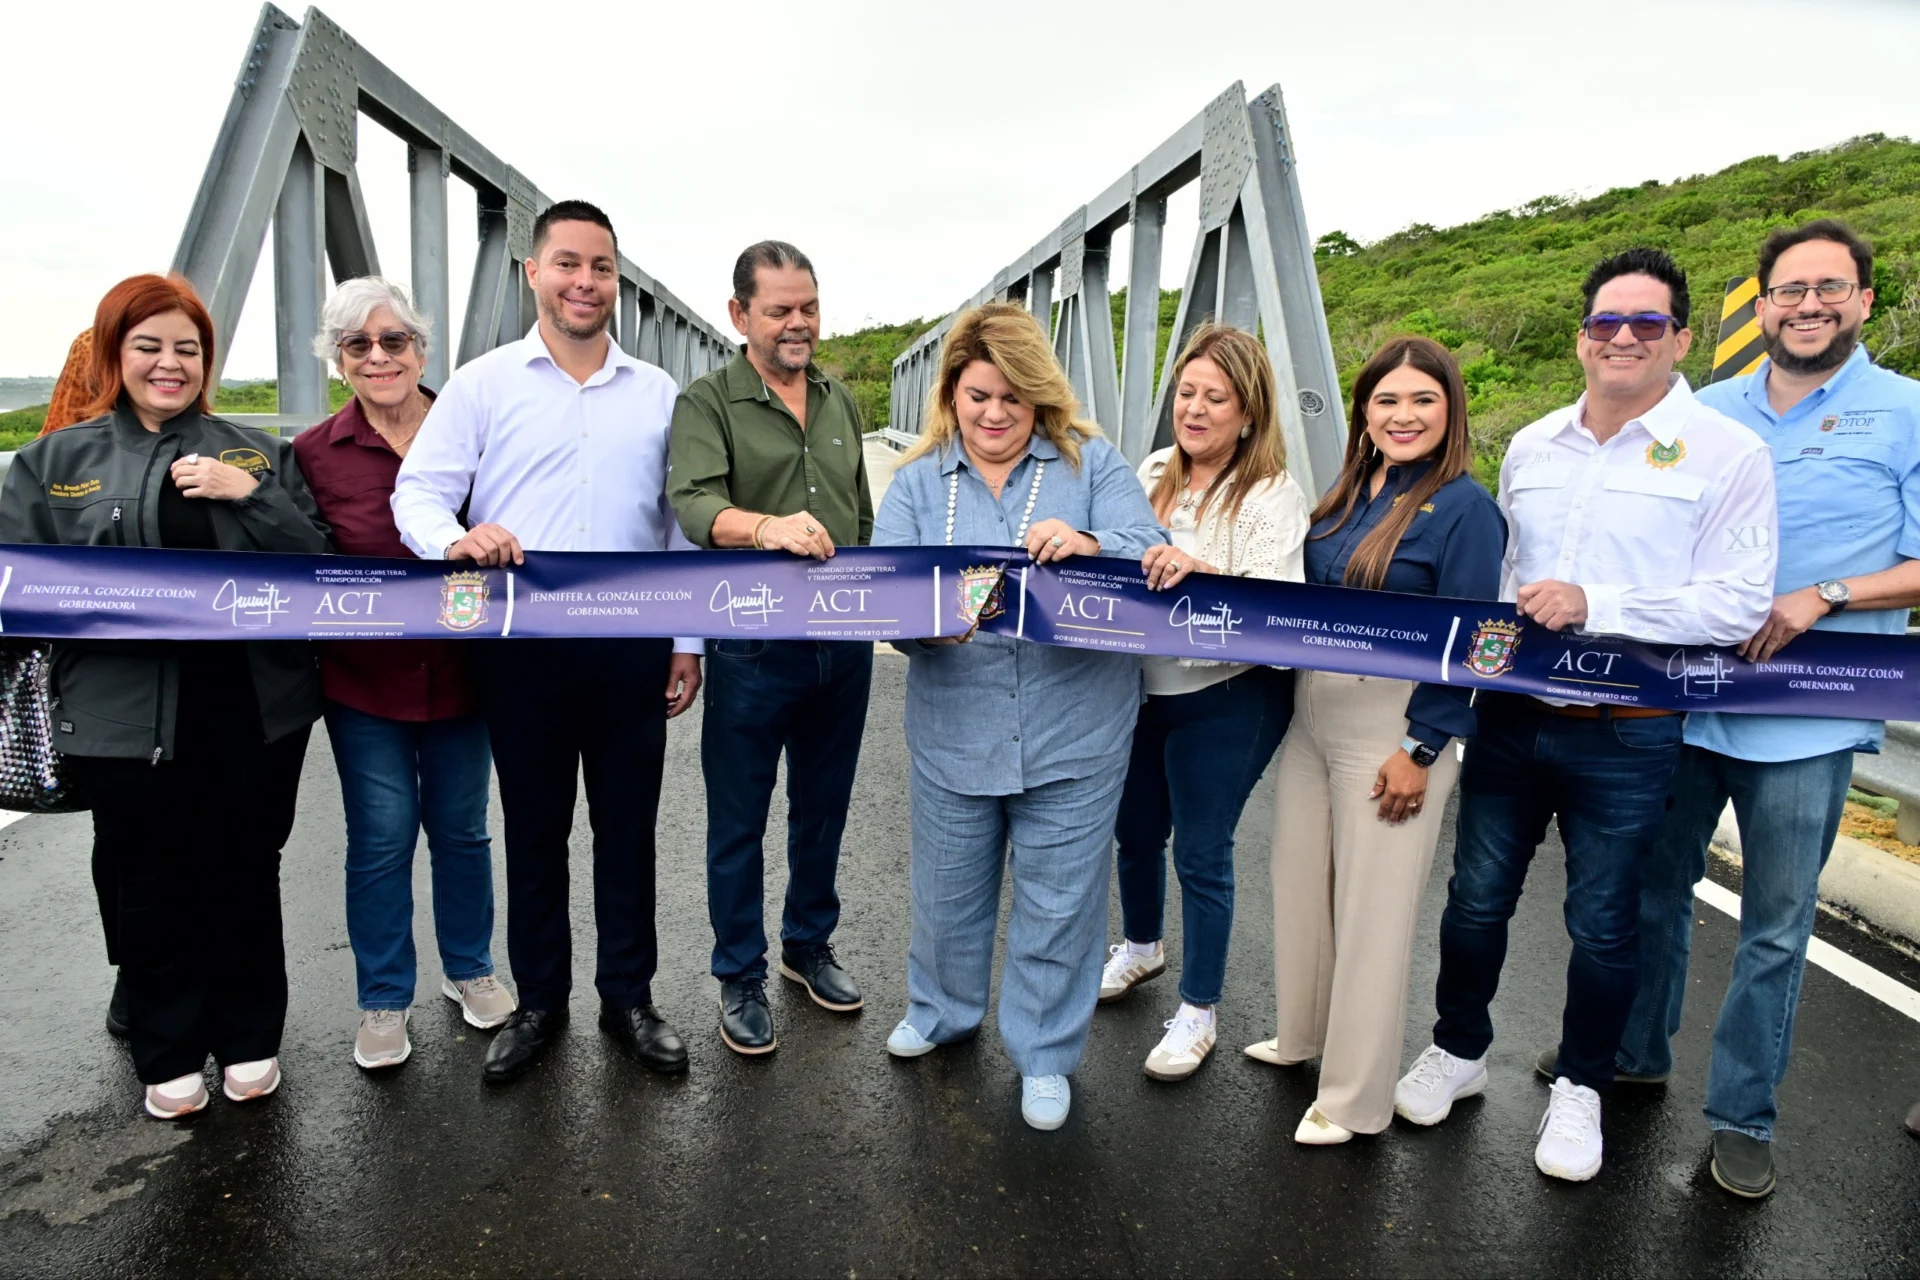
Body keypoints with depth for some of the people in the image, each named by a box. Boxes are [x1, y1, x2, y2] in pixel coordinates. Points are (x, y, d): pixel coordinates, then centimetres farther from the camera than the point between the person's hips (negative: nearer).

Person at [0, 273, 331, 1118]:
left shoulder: (257, 452, 8)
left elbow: (322, 565, 0)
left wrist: (250, 496, -13)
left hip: (254, 705, 1)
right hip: (127, 715, 0)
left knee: (245, 877, 12)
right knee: (151, 887, 8)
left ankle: (249, 1039, 31)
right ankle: (168, 1056, 28)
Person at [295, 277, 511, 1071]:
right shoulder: (313, 454, -4)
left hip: (460, 671, 1)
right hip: (364, 680, -1)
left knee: (461, 828, 14)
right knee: (381, 837, 6)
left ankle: (469, 971, 34)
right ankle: (383, 1001, 24)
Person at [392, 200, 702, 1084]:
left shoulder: (657, 394, 9)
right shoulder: (483, 384, 4)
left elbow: (682, 523, 10)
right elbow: (418, 491, -1)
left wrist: (688, 637, 6)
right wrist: (455, 539, -25)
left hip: (631, 640, 1)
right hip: (523, 642, -1)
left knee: (628, 826, 9)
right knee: (533, 828, 11)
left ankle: (628, 997, 26)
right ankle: (538, 1000, 28)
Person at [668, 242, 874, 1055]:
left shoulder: (840, 402, 11)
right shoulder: (706, 404, -6)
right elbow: (695, 505, -24)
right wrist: (768, 527, -43)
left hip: (843, 644, 5)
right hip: (753, 647, -5)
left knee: (823, 808, 18)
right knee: (739, 823, 7)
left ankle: (808, 945, 38)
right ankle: (740, 978, 25)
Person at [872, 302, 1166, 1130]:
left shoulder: (1090, 463, -1)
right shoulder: (917, 481, 4)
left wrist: (1090, 548, -30)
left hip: (1074, 732, -2)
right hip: (954, 733, 2)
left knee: (1058, 901, 11)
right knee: (948, 890, 20)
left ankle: (1044, 1053, 33)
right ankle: (943, 1010, 48)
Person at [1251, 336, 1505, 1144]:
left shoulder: (1463, 507, -11)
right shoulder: (1344, 497, 10)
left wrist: (1421, 749, -16)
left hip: (1393, 730, -7)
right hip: (1312, 715, 7)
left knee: (1371, 910, 3)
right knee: (1300, 885, 16)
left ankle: (1354, 1097, 18)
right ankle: (1304, 1034, 38)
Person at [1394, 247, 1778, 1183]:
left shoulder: (1728, 455, -7)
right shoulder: (1531, 447, 9)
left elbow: (1736, 605, -14)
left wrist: (1592, 605, -22)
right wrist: (1487, 628, 3)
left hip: (1625, 736, -4)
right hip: (1511, 718, 4)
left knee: (1602, 924, 11)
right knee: (1475, 898, 13)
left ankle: (1580, 1085, 33)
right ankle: (1459, 1050, 35)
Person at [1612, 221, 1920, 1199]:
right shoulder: (1707, 412, 10)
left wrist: (1822, 597, -19)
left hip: (1805, 721, -3)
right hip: (1680, 701, 4)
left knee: (1775, 927, 6)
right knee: (1654, 887, 15)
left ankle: (1743, 1115, 22)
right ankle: (1634, 1050, 35)